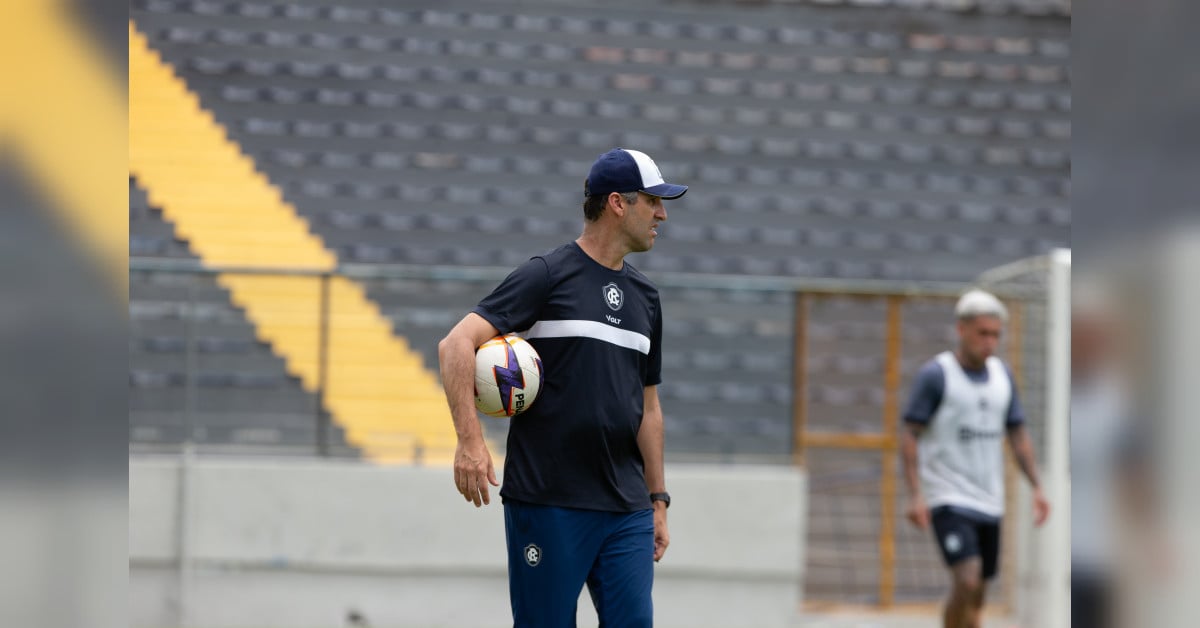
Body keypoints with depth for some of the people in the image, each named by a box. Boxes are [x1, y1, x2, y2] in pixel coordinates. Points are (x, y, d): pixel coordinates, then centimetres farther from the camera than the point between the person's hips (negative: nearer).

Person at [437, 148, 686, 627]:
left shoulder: (644, 296, 16)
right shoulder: (547, 276, -4)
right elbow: (456, 345, -12)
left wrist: (658, 499, 19)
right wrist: (470, 440, -23)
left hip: (627, 509, 6)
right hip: (548, 503, -6)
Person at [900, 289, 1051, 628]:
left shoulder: (1001, 374, 11)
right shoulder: (935, 374, -7)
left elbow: (1018, 435, 17)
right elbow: (910, 436, -8)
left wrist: (1037, 488, 8)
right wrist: (915, 495, -18)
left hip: (989, 503, 6)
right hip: (948, 499, -6)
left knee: (977, 595, 7)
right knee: (966, 581, -21)